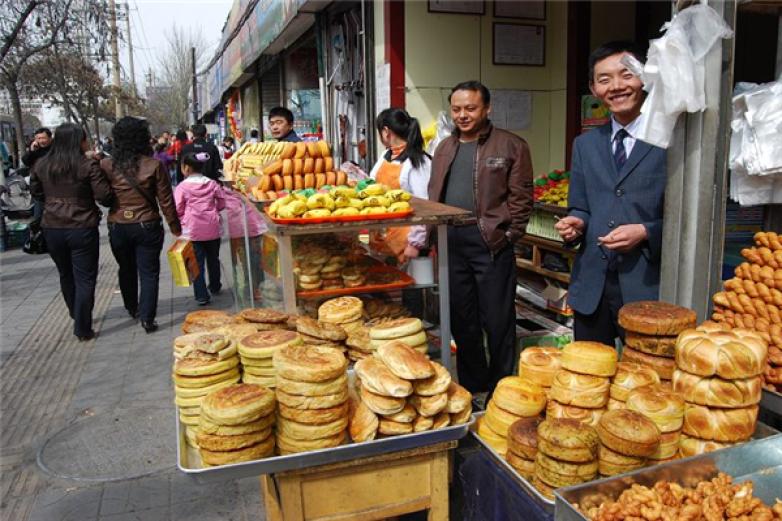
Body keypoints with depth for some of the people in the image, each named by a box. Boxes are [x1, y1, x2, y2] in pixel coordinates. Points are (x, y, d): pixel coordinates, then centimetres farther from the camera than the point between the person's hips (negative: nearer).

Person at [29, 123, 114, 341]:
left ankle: (76, 317, 40)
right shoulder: (88, 165, -13)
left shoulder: (41, 164, 3)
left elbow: (36, 192, 16)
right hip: (82, 229, -5)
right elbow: (105, 198, -13)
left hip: (51, 228, 5)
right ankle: (82, 329, 7)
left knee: (66, 275, 22)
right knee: (84, 279, 4)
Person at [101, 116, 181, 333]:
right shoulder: (154, 165, -11)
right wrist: (175, 227, 3)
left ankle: (132, 309, 38)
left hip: (117, 227, 3)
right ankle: (147, 318, 3)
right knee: (149, 272, 7)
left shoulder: (106, 165, -7)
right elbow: (166, 201, -7)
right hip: (147, 226, -2)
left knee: (126, 269, 21)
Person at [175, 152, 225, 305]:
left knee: (197, 262, 2)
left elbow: (178, 210, -8)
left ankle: (202, 295, 0)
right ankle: (215, 287, 37)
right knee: (213, 259, 20)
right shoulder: (212, 184, 0)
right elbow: (221, 203, 5)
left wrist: (182, 219, 12)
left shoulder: (183, 186, -9)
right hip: (212, 228, 3)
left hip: (192, 230, -3)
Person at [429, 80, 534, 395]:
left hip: (491, 243, -5)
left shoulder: (511, 146, -2)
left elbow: (521, 198, -4)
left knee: (498, 321, 3)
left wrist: (508, 236, -10)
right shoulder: (445, 148, 14)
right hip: (451, 244, 5)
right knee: (461, 320, 14)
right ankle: (470, 387, 31)